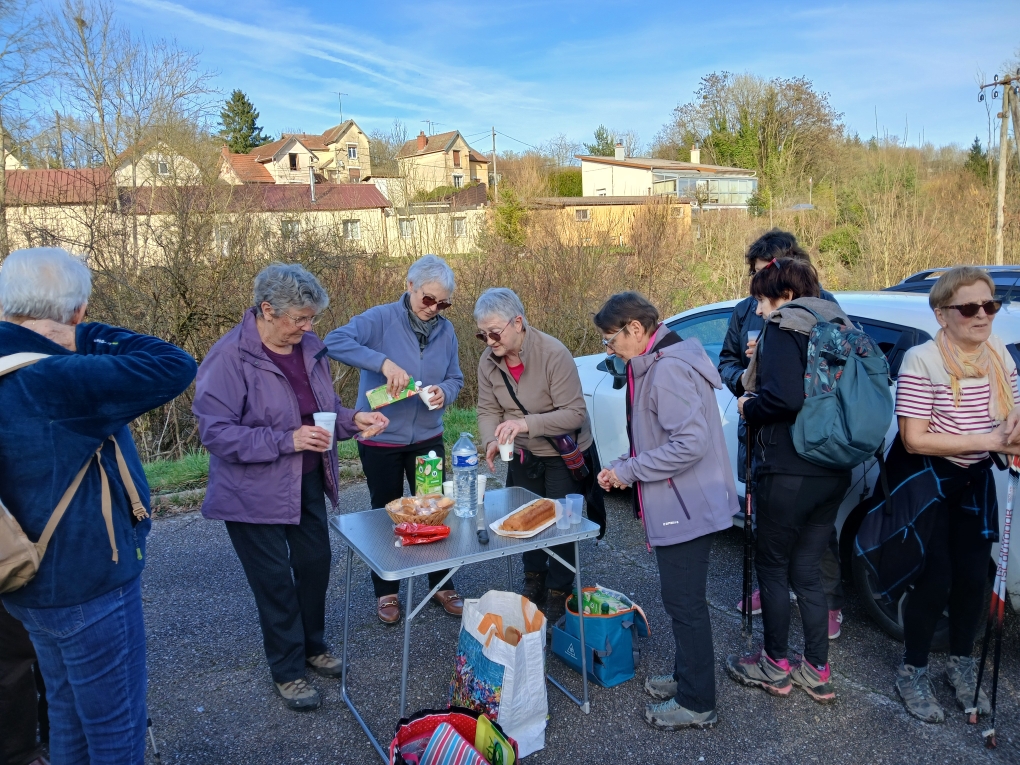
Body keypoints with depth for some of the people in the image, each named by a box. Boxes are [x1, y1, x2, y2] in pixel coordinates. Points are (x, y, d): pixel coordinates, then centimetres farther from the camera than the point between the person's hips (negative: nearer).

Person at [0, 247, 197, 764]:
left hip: (42, 579, 9)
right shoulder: (52, 379, -28)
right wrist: (85, 335, -19)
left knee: (71, 714, 25)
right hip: (85, 582, -9)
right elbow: (175, 367, -27)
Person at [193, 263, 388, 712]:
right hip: (255, 493, -6)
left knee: (315, 564, 17)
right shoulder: (230, 357, -21)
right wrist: (287, 441, -29)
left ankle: (313, 646, 41)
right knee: (275, 581, 6)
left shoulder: (310, 347, -1)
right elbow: (215, 432, -24)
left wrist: (353, 420, -9)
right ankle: (287, 671, 28)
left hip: (308, 483, 6)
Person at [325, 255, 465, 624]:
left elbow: (455, 378, 6)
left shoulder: (445, 330, -1)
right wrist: (384, 362, -39)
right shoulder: (381, 319, -15)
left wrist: (444, 392, -17)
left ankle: (442, 584, 31)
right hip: (380, 439, -3)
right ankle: (386, 592, 32)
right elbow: (335, 342, -29)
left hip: (427, 437, 3)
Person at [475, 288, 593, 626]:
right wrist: (492, 440, -27)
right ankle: (533, 581, 40)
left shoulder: (554, 354, -30)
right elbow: (488, 410, -5)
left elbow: (575, 414, -29)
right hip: (522, 454, 5)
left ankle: (558, 594, 23)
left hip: (564, 454, -5)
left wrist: (526, 423, -41)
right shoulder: (489, 361, -12)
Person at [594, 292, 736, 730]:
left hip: (685, 508, -10)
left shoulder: (668, 370, -23)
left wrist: (628, 470, -20)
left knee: (684, 604, 3)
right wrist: (625, 467, 6)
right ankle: (687, 678, 39)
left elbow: (690, 443, -29)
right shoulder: (656, 363, 10)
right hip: (682, 505, 10)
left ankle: (696, 704, 18)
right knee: (682, 600, 22)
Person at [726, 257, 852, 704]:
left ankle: (775, 667, 22)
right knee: (806, 570, 16)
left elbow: (783, 398, -26)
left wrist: (749, 407, -6)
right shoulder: (837, 328, 13)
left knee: (772, 566, 9)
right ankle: (817, 672, 24)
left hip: (789, 471, -8)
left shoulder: (783, 328, -12)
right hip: (833, 471, 8)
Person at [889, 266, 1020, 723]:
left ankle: (961, 664, 35)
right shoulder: (922, 361, -23)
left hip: (974, 477, 6)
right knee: (935, 579, -4)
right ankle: (913, 673, 19)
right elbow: (914, 440, -26)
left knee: (974, 575, 12)